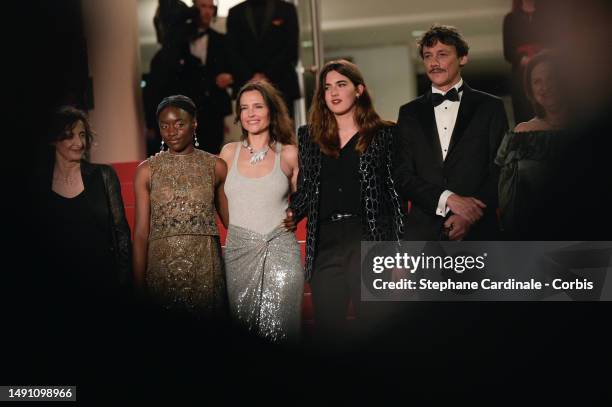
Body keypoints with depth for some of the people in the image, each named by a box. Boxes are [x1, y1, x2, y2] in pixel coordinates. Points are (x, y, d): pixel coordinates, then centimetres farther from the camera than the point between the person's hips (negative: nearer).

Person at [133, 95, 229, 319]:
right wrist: (138, 284, -4)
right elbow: (141, 232, 2)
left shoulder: (216, 166, 5)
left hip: (206, 267, 0)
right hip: (162, 265, 0)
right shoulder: (147, 170, 4)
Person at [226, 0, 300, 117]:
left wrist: (267, 76, -7)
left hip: (281, 87, -1)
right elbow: (232, 52, 6)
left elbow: (291, 50, 1)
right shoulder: (236, 12, 14)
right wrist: (250, 78, -8)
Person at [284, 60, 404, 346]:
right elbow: (304, 188, 17)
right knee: (327, 329, 2)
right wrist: (292, 213, -5)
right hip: (324, 244, 3)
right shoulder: (309, 135, 15)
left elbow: (396, 192, 3)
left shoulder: (383, 135, 6)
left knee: (371, 325, -3)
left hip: (371, 239, -3)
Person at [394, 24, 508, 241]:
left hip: (478, 232, -1)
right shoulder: (409, 113, 13)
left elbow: (501, 173, 1)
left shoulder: (490, 107, 7)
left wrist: (469, 216, -11)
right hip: (423, 232, 2)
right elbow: (402, 177, 4)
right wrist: (448, 199, -11)